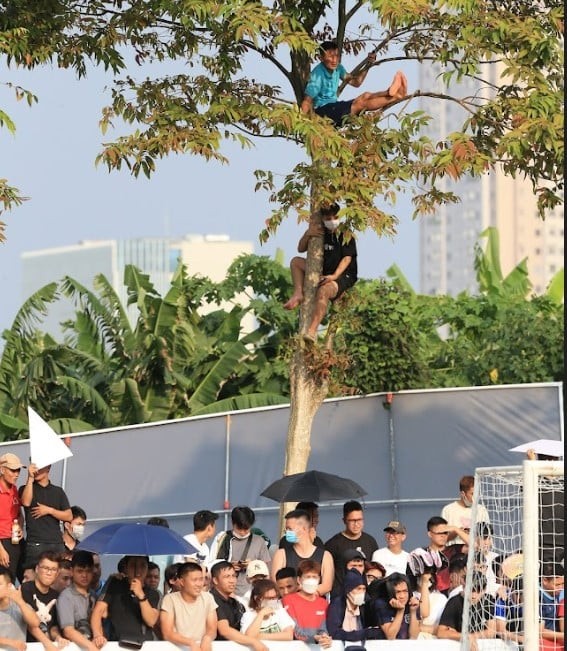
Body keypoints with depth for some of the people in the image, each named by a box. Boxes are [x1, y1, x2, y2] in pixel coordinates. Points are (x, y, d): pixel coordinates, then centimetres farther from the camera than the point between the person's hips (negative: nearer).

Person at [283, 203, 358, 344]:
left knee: (324, 290, -38)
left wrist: (334, 276, -29)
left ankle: (312, 330, -50)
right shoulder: (321, 232, 10)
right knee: (295, 261, -1)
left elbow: (347, 258, -15)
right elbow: (301, 249, 12)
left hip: (343, 276, -7)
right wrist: (307, 234, -9)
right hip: (323, 273, 7)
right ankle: (298, 294, -18)